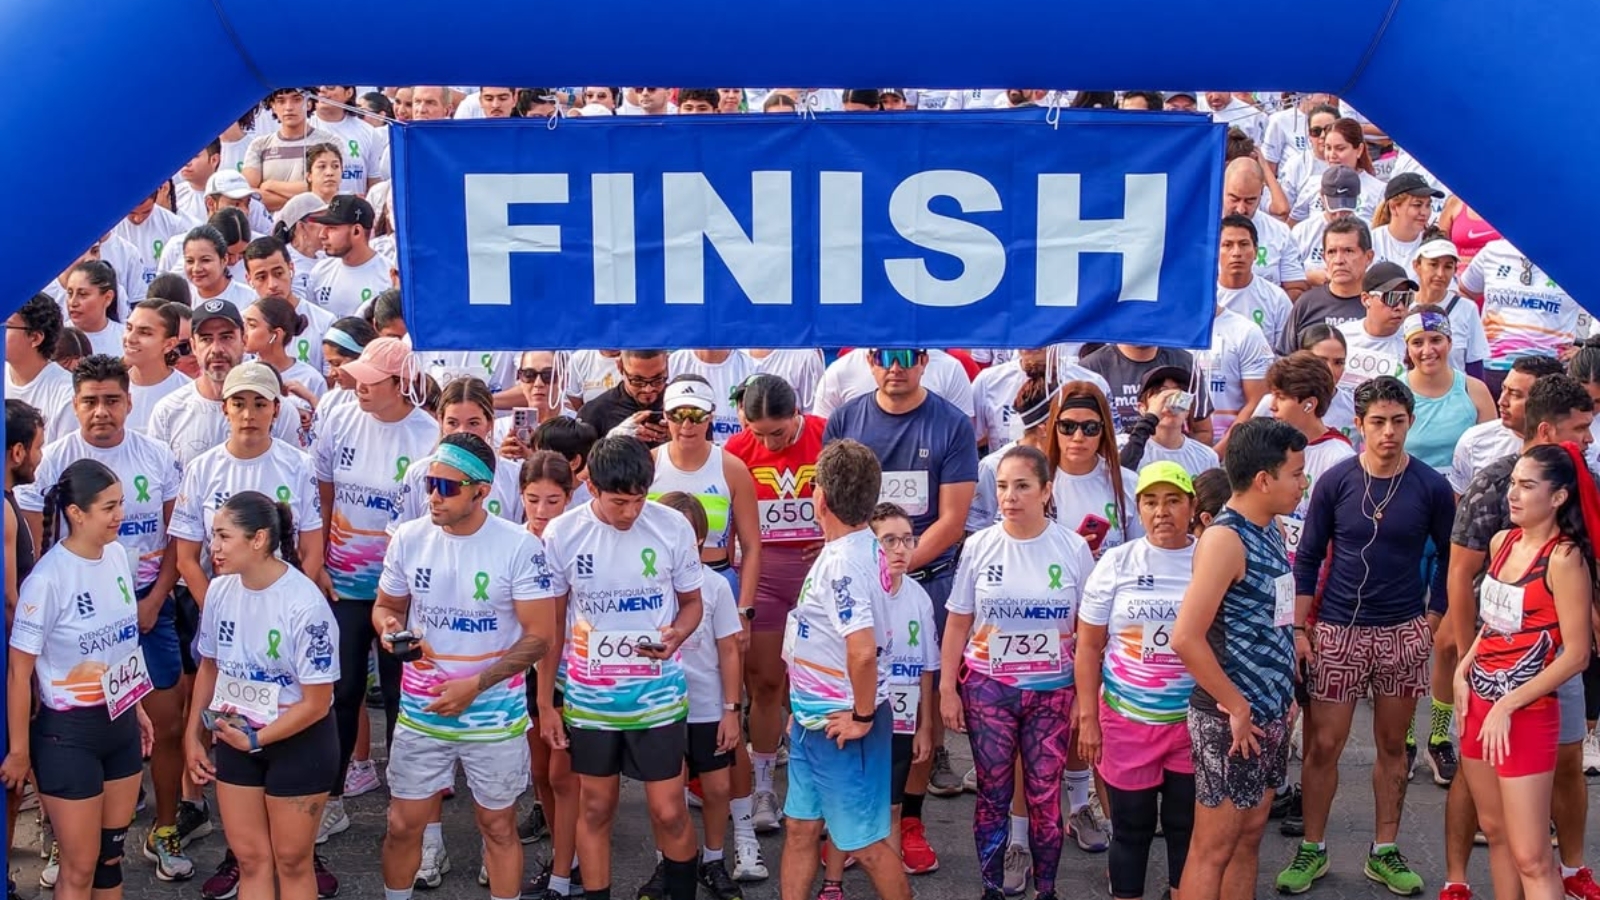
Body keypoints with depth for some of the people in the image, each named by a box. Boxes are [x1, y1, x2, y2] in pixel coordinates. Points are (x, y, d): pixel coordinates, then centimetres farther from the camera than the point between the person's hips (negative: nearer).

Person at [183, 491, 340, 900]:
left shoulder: (305, 604, -24)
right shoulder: (219, 590, -6)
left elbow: (316, 703, -19)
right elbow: (209, 667, 9)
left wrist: (256, 739, -17)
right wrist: (193, 736, 9)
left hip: (298, 741, -5)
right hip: (235, 735, 5)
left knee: (291, 861, 9)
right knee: (249, 858, 13)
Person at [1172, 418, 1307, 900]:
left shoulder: (1269, 530, 8)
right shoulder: (1224, 538, -19)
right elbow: (1186, 637, -25)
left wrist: (1284, 694, 8)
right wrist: (1236, 708, -17)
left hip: (1270, 714, 8)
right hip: (1232, 719, -8)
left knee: (1249, 836, 16)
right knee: (1212, 849, 2)